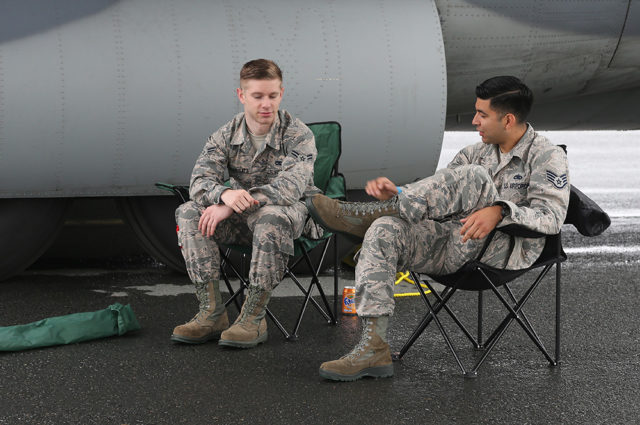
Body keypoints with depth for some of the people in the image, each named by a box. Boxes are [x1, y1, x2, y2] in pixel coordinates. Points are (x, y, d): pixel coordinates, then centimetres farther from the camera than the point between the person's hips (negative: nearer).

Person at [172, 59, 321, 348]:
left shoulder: (297, 135, -13)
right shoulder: (226, 136, -1)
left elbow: (291, 186, -29)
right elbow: (200, 180, -14)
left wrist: (231, 206, -37)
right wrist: (224, 194, -40)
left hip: (293, 212, -4)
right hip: (243, 217, 4)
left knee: (270, 217, -40)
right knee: (189, 212, -20)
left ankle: (253, 318, -32)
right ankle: (212, 312, -23)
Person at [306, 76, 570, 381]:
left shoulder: (548, 157, -1)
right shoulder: (478, 152, 21)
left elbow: (552, 215, -16)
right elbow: (434, 195, 19)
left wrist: (500, 211, -33)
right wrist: (396, 194, -2)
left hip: (501, 253, -7)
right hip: (451, 246, 7)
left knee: (475, 177, -30)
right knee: (384, 230, -19)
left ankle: (367, 214, -22)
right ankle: (374, 347, -26)